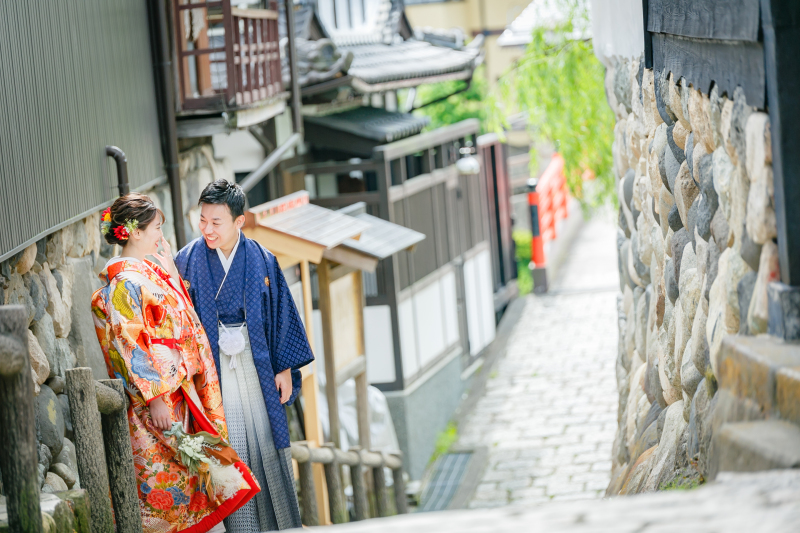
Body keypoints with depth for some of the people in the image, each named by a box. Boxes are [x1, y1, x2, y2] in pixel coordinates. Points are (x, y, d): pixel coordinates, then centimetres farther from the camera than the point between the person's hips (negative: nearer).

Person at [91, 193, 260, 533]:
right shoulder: (124, 282, -16)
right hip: (156, 394, -9)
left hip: (178, 388, 9)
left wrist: (171, 275, 13)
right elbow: (130, 345, -20)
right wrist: (155, 397, -22)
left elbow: (179, 320, 22)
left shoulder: (149, 272, 13)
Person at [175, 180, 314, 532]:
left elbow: (281, 314, 5)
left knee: (266, 441, 5)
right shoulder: (188, 261, -2)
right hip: (213, 371, -1)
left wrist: (285, 368, 2)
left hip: (256, 368, 1)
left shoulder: (262, 261, 1)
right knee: (229, 449, -3)